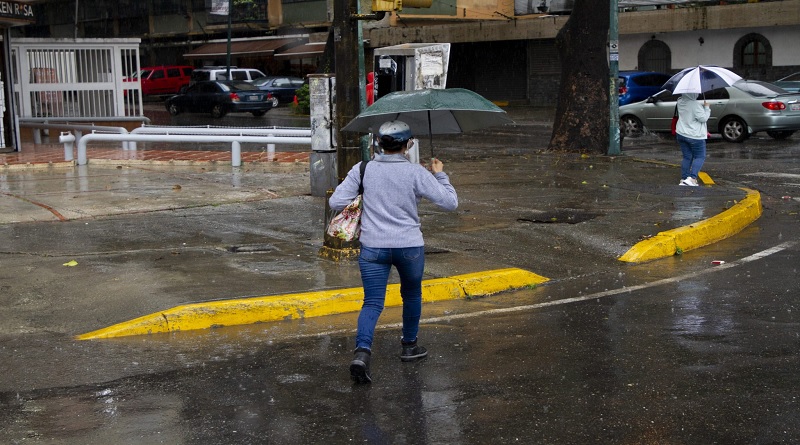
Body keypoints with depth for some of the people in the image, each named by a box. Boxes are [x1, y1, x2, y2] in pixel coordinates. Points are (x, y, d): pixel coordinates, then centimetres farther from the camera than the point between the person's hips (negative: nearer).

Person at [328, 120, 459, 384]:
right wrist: (440, 175, 10)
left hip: (373, 247, 1)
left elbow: (336, 202, -6)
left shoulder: (362, 170, -3)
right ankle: (409, 346, 36)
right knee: (412, 295, 22)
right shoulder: (416, 173, -8)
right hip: (409, 246, -1)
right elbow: (450, 203, -5)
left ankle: (362, 351, -19)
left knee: (372, 302, 2)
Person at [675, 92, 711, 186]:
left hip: (681, 134, 6)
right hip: (695, 136, -6)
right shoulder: (695, 105, -20)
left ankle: (683, 179, 9)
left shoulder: (680, 102, 2)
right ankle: (692, 178, -11)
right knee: (700, 157, 4)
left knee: (687, 157, 13)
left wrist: (702, 106, 6)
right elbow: (703, 118, -16)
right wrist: (706, 107, -3)